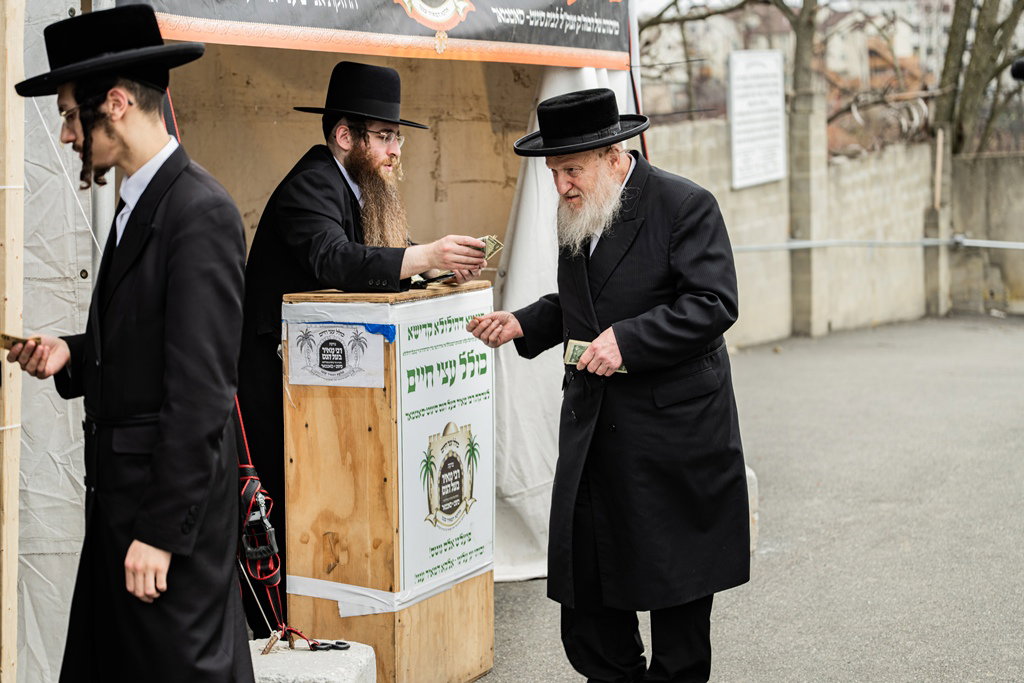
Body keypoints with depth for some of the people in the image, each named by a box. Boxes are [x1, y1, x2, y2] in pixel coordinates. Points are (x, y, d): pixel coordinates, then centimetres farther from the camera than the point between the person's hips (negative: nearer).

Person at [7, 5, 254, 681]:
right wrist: (71, 352, 3)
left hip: (173, 497, -9)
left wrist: (162, 530, -20)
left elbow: (200, 389, -21)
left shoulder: (202, 213, -18)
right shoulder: (140, 205, 12)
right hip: (120, 489, 9)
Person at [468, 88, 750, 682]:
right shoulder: (578, 213, 11)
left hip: (671, 428, -6)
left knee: (677, 587, 7)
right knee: (583, 584, 7)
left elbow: (713, 304, -18)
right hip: (592, 430, 7)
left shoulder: (685, 205, -11)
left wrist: (627, 340, -23)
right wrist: (523, 324, 4)